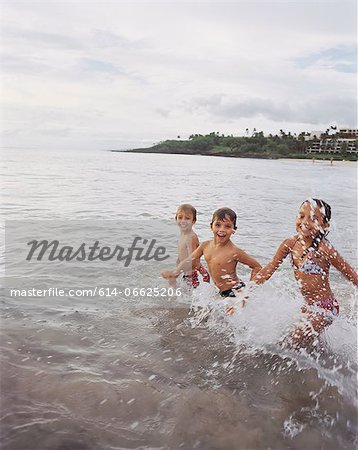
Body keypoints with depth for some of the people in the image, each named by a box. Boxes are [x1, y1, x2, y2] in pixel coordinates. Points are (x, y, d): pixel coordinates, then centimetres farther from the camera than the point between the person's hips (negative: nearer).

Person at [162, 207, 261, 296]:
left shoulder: (234, 252, -22)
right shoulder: (205, 246, -4)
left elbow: (257, 267, -12)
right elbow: (189, 261, 1)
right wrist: (175, 273, -16)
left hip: (236, 292, -6)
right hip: (222, 293, 6)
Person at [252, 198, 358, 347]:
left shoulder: (323, 249, -24)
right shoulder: (290, 244, -6)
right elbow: (268, 270, 2)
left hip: (325, 307, -7)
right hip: (308, 305, 7)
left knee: (295, 342, -11)